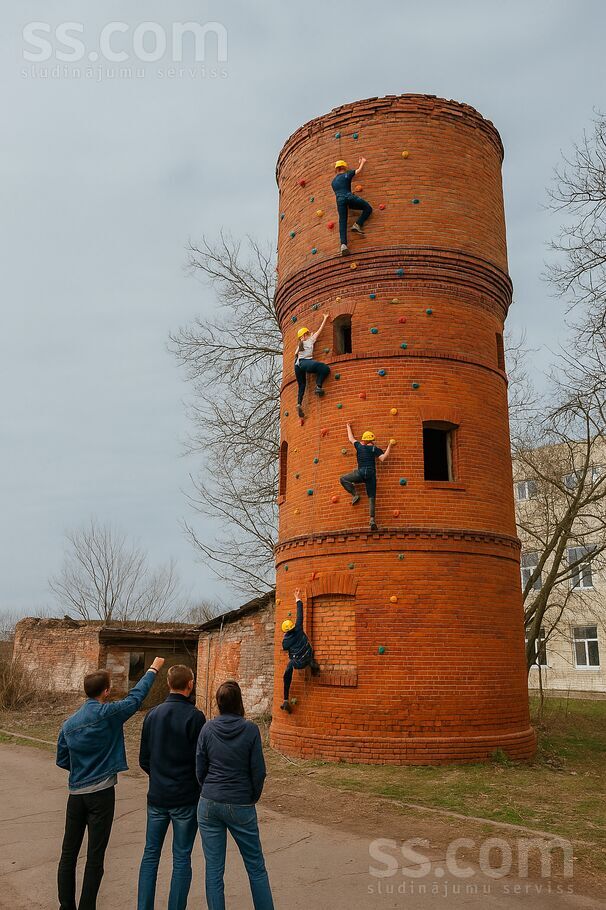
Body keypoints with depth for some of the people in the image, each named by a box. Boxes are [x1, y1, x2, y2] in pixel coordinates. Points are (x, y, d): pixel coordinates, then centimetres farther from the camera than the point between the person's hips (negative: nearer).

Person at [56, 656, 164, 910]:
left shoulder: (69, 723, 5)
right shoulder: (107, 714, -13)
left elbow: (62, 760, 12)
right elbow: (135, 697, -2)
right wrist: (153, 669, 10)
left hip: (75, 793, 6)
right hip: (101, 793, -6)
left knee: (69, 852, 13)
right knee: (95, 857, 3)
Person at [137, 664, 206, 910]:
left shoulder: (153, 714, 1)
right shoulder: (194, 716, -16)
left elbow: (144, 759, 7)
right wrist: (198, 787, 5)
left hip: (157, 796, 5)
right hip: (186, 798, -4)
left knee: (150, 854, 15)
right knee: (181, 858, 6)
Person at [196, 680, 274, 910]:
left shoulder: (208, 729, -5)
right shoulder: (250, 730, -10)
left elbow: (200, 769, 2)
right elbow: (258, 772, -6)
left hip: (210, 804, 2)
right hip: (241, 806, -2)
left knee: (214, 868, 10)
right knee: (256, 867, 13)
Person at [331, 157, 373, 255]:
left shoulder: (333, 181, 26)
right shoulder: (346, 175, 12)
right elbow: (359, 170, 23)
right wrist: (362, 162, 41)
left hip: (339, 201, 4)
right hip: (349, 197, -4)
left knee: (342, 224, -4)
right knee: (368, 208, 7)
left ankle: (343, 244, -21)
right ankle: (358, 225, -8)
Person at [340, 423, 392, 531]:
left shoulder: (359, 446, 13)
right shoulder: (375, 449, 9)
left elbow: (351, 438, 28)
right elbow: (382, 458, -3)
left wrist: (348, 427, 43)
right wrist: (389, 447, 10)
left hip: (361, 472, -1)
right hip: (372, 474, 2)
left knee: (343, 479, 16)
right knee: (371, 498, 0)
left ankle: (355, 495, -1)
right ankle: (372, 519, -15)